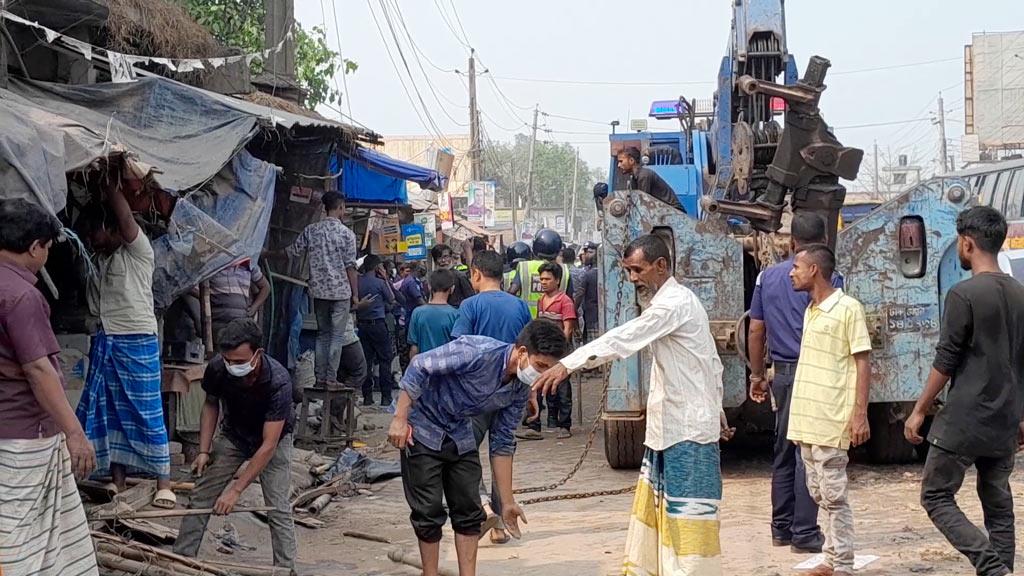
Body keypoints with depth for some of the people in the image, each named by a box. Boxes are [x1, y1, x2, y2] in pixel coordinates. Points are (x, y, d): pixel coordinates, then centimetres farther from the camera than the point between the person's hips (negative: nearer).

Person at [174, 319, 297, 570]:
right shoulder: (217, 368, -26)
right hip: (232, 433, 4)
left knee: (278, 509, -15)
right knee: (200, 498, 0)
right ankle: (180, 559, 10)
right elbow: (211, 404, -2)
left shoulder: (278, 382, -37)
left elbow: (269, 444, -35)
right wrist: (204, 451, -11)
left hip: (272, 439, -4)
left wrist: (236, 489, -35)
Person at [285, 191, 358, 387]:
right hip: (341, 291, -4)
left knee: (322, 334, 13)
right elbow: (350, 266, -8)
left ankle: (320, 378, 11)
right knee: (336, 336, 0)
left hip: (319, 290, 4)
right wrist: (355, 294, -2)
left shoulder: (310, 230, 3)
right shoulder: (346, 233, -7)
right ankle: (331, 379, -2)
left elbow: (293, 252, 7)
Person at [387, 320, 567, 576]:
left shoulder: (520, 391, -8)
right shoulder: (478, 353, -31)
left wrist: (507, 501, 1)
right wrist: (400, 419, -25)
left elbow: (502, 443, 0)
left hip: (460, 434, 6)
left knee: (469, 511, 3)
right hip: (423, 429, -6)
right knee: (429, 512, -4)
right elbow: (419, 367, -26)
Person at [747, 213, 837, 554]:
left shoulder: (767, 277, 8)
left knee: (784, 453, 14)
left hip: (782, 373, 5)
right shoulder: (826, 279, -8)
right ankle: (804, 534, 0)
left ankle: (781, 528, 19)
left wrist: (757, 375, 18)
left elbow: (756, 330, 11)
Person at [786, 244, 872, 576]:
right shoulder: (811, 310, 15)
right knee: (820, 494, 12)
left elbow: (862, 364, -11)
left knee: (833, 495, -5)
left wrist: (860, 414, -18)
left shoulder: (848, 308, -9)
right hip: (806, 418, 8)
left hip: (831, 421, -8)